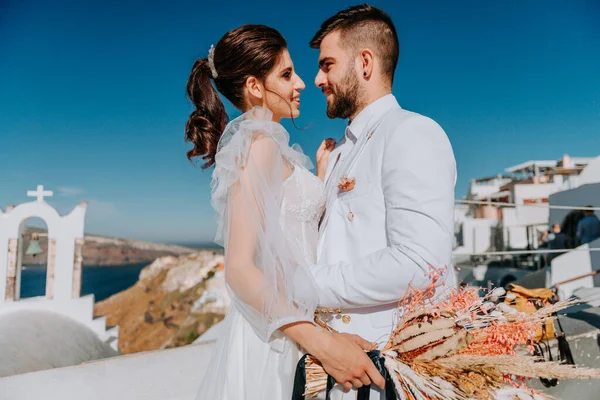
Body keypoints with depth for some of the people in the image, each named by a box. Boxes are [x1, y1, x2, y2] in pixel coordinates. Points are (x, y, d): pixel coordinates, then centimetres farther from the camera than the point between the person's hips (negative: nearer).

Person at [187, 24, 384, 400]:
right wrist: (322, 341, -27)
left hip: (283, 324, 9)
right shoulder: (259, 142, -15)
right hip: (277, 337, -9)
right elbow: (240, 269, -23)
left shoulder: (260, 144, 13)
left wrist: (323, 177, 13)